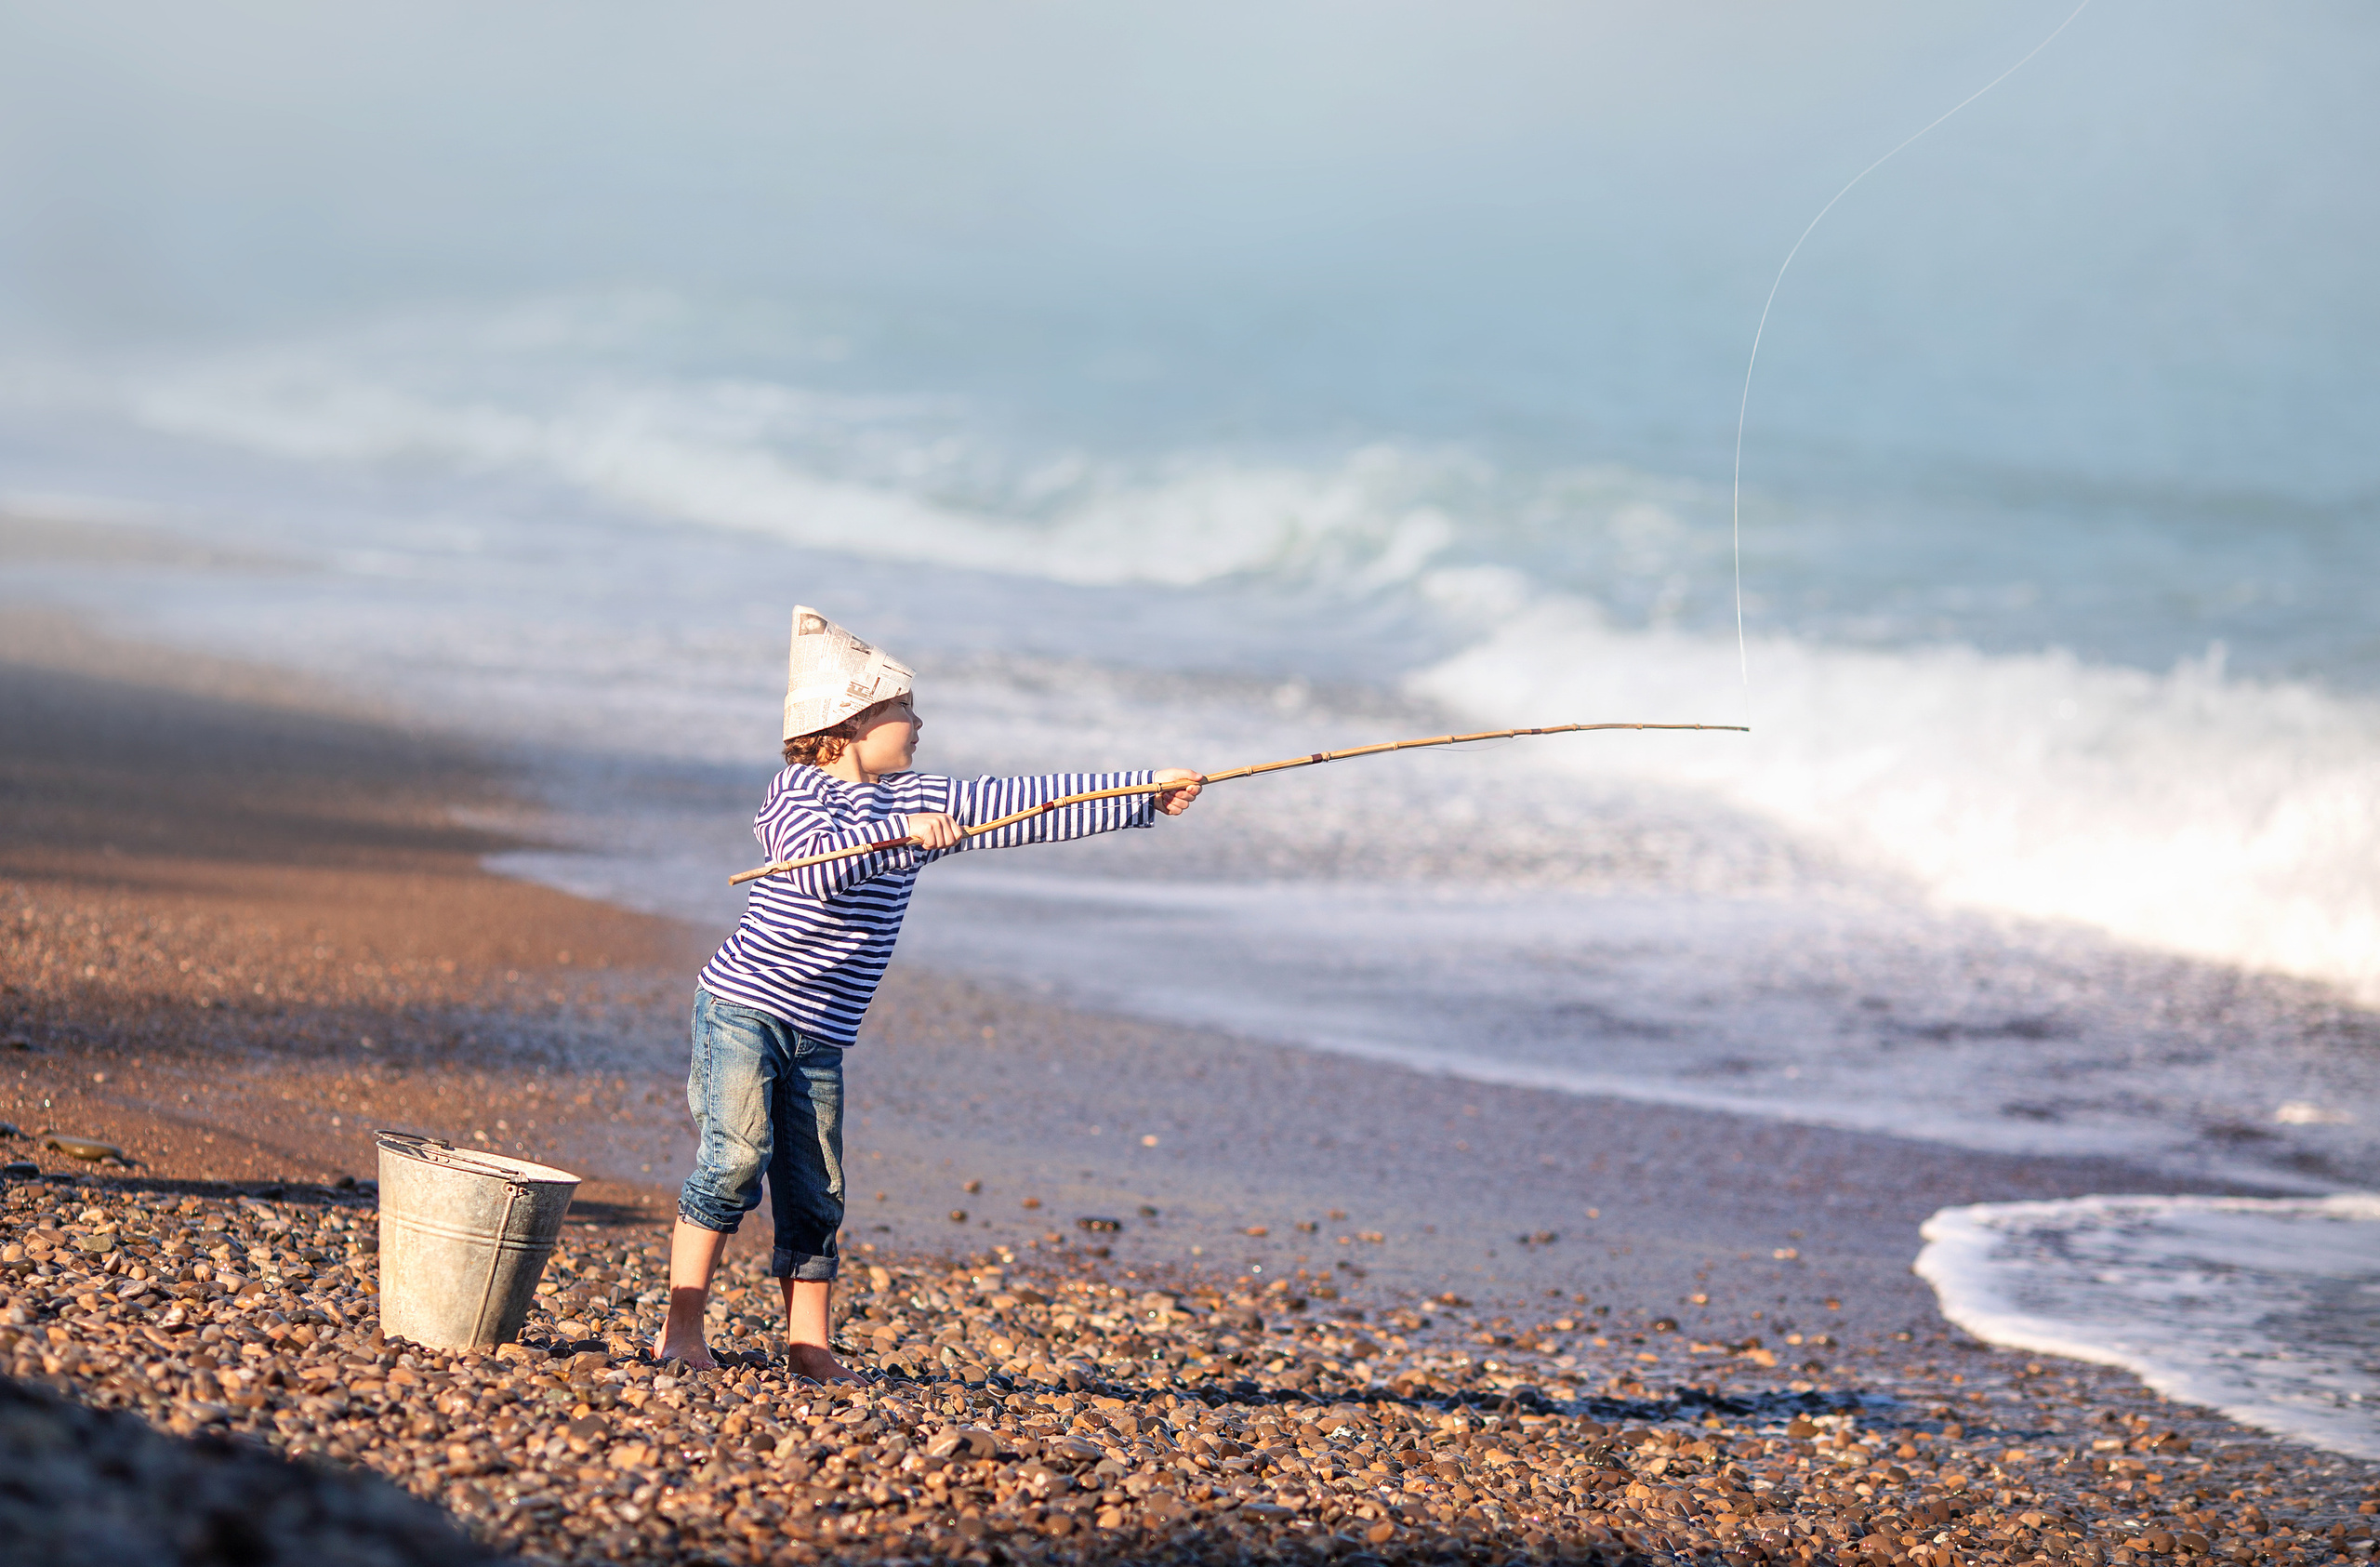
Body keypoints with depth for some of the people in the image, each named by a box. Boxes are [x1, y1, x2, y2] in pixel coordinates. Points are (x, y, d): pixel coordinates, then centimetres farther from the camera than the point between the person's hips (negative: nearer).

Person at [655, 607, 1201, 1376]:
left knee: (814, 1191, 4)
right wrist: (901, 834, -37)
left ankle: (809, 1346, 10)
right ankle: (681, 1329, -12)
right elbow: (817, 862, -29)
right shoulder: (795, 790, -8)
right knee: (737, 1154, -18)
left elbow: (1027, 805, 5)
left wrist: (1146, 796, 0)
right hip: (743, 1006, -6)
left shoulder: (919, 800, 9)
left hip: (820, 1035, 6)